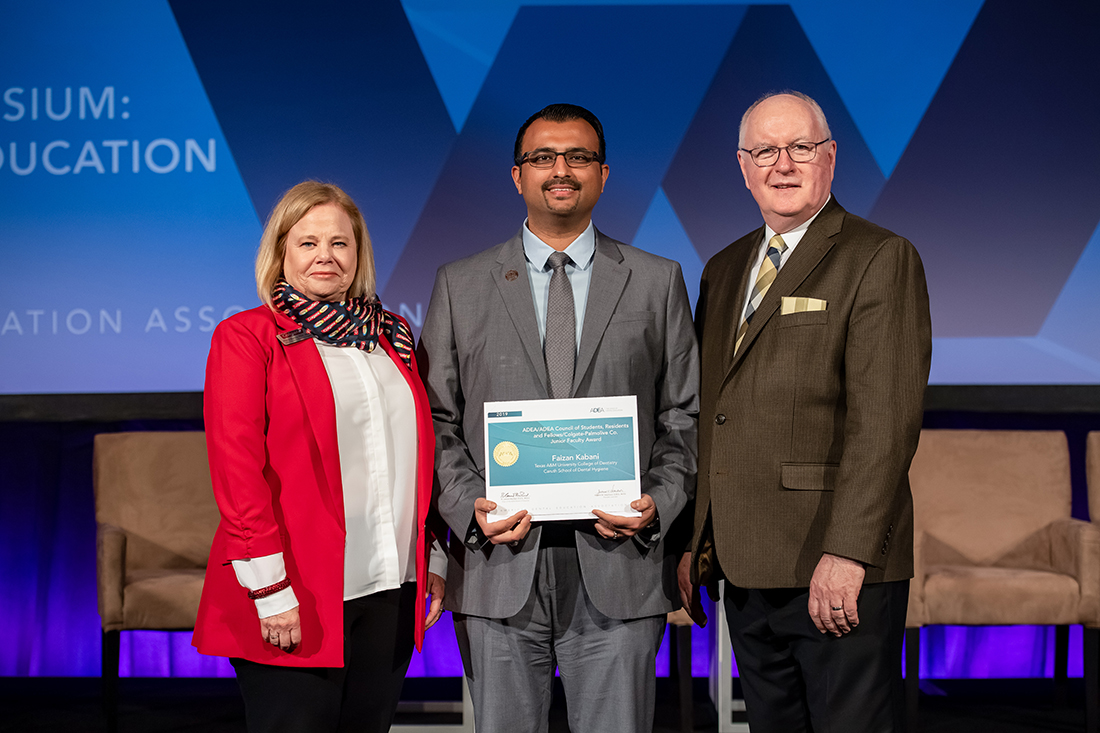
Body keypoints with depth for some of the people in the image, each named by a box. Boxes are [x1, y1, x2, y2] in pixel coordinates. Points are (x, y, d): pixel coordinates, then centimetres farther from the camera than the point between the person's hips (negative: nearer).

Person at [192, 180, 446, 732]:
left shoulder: (393, 337, 15)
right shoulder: (245, 337, -2)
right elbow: (236, 469, -10)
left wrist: (434, 557, 13)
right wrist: (270, 590, -15)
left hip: (392, 593, 5)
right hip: (295, 603, -5)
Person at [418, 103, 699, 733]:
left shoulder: (657, 282, 9)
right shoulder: (461, 285, 9)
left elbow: (685, 416, 8)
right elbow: (437, 419, 7)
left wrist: (657, 503, -8)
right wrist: (469, 505, -9)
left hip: (619, 568, 0)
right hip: (499, 568, 1)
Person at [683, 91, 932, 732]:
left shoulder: (881, 259, -5)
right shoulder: (725, 270, 17)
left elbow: (888, 419, -15)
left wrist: (847, 553, -22)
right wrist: (696, 539, 11)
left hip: (839, 575, -7)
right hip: (745, 570, 7)